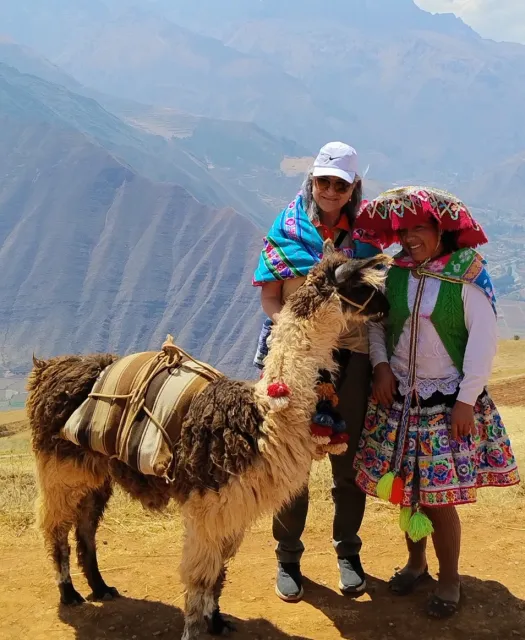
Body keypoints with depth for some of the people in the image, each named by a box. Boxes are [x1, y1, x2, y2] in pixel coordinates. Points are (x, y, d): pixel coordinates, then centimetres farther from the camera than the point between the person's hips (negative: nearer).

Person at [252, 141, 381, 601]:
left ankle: (348, 553, 30)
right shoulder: (286, 227, 0)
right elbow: (270, 296, -1)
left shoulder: (365, 232, 3)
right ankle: (288, 557, 25)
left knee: (349, 459, 11)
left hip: (351, 356, 1)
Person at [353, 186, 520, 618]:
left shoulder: (467, 276, -12)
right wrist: (381, 366, -5)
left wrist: (467, 399, -14)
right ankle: (416, 562, 36)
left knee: (439, 496, 0)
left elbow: (484, 339, -12)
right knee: (405, 488, 13)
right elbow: (374, 322, 10)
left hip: (447, 401, -4)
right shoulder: (395, 274, 0)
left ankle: (449, 581, 21)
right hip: (399, 398, 4)